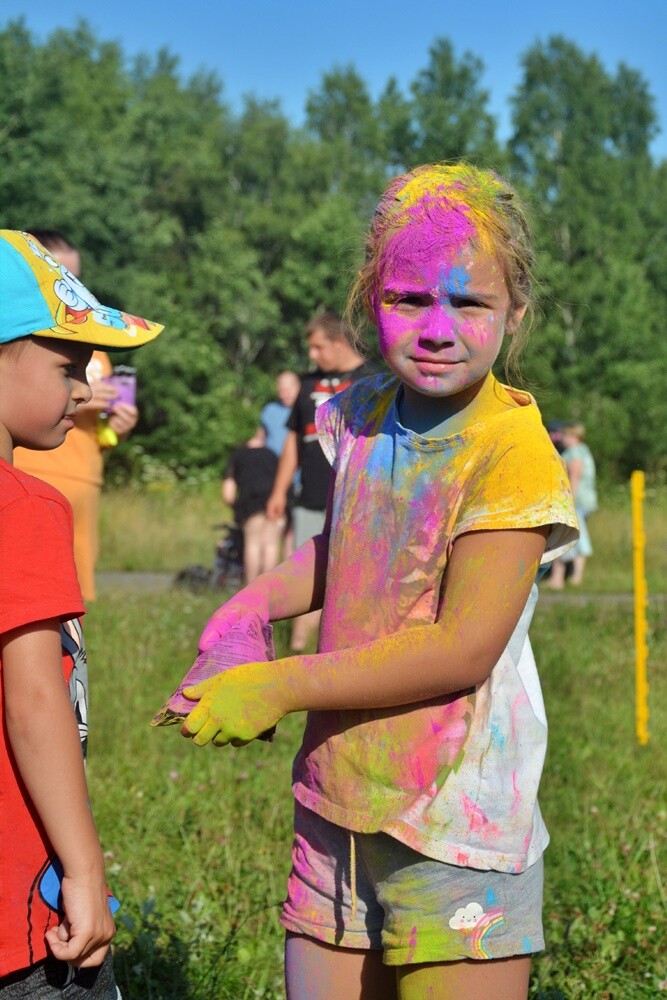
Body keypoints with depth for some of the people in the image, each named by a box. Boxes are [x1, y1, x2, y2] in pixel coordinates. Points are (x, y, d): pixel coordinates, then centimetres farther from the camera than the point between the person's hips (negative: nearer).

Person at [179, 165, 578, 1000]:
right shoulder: (362, 413, 3)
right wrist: (253, 603, 2)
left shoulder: (511, 451, -17)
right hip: (334, 808, 6)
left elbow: (463, 648, -20)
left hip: (456, 835, -6)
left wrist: (279, 687, -15)